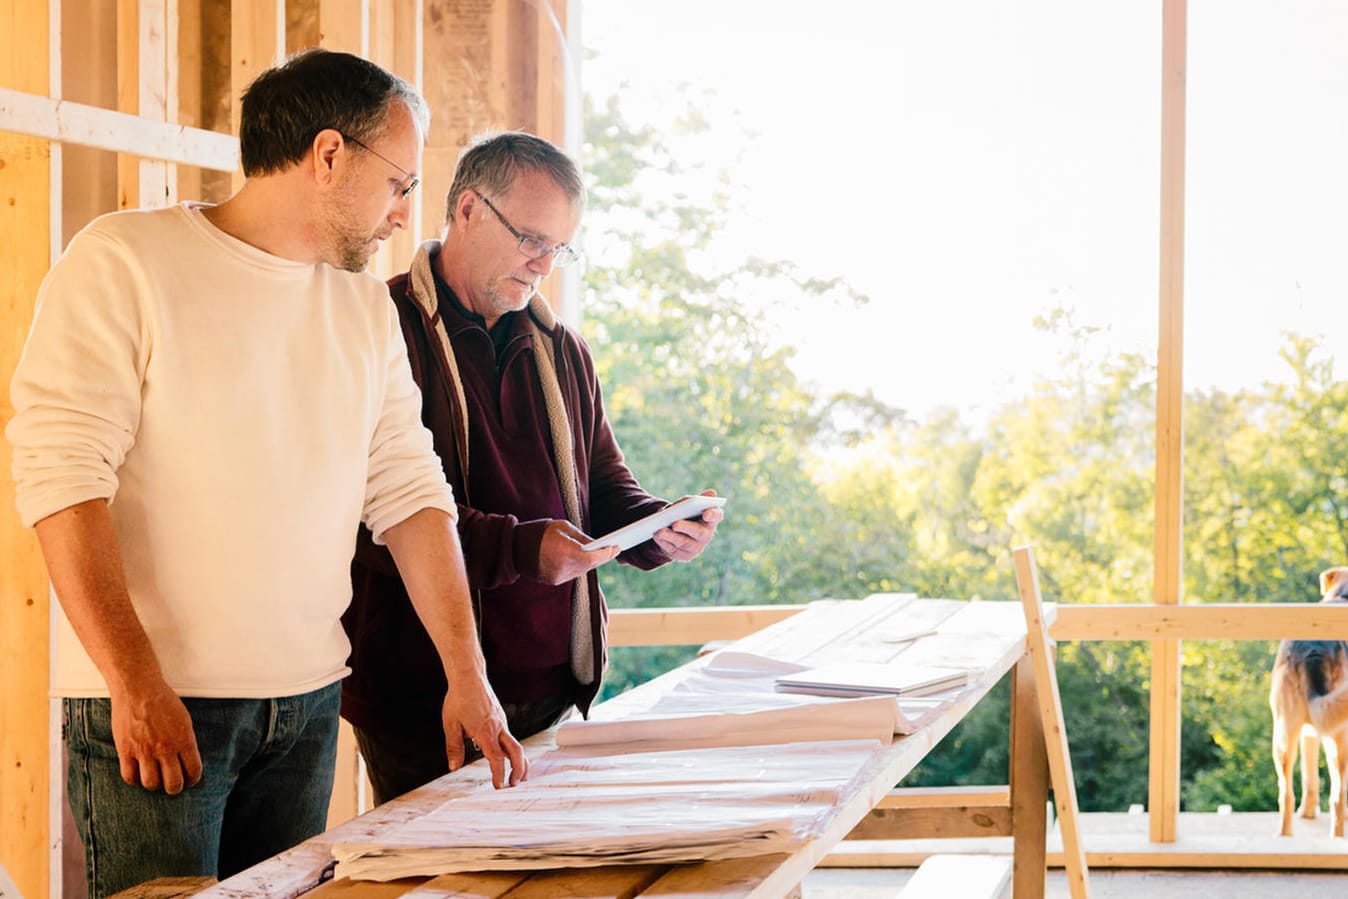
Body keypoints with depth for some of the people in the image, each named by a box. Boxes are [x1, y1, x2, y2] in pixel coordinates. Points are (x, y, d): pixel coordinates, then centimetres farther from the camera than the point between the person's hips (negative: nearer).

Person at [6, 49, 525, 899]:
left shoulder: (366, 304, 13)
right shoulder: (123, 263, -7)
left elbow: (411, 492, 14)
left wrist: (468, 676, 5)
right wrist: (136, 683, -20)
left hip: (308, 701, 6)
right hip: (155, 703, -6)